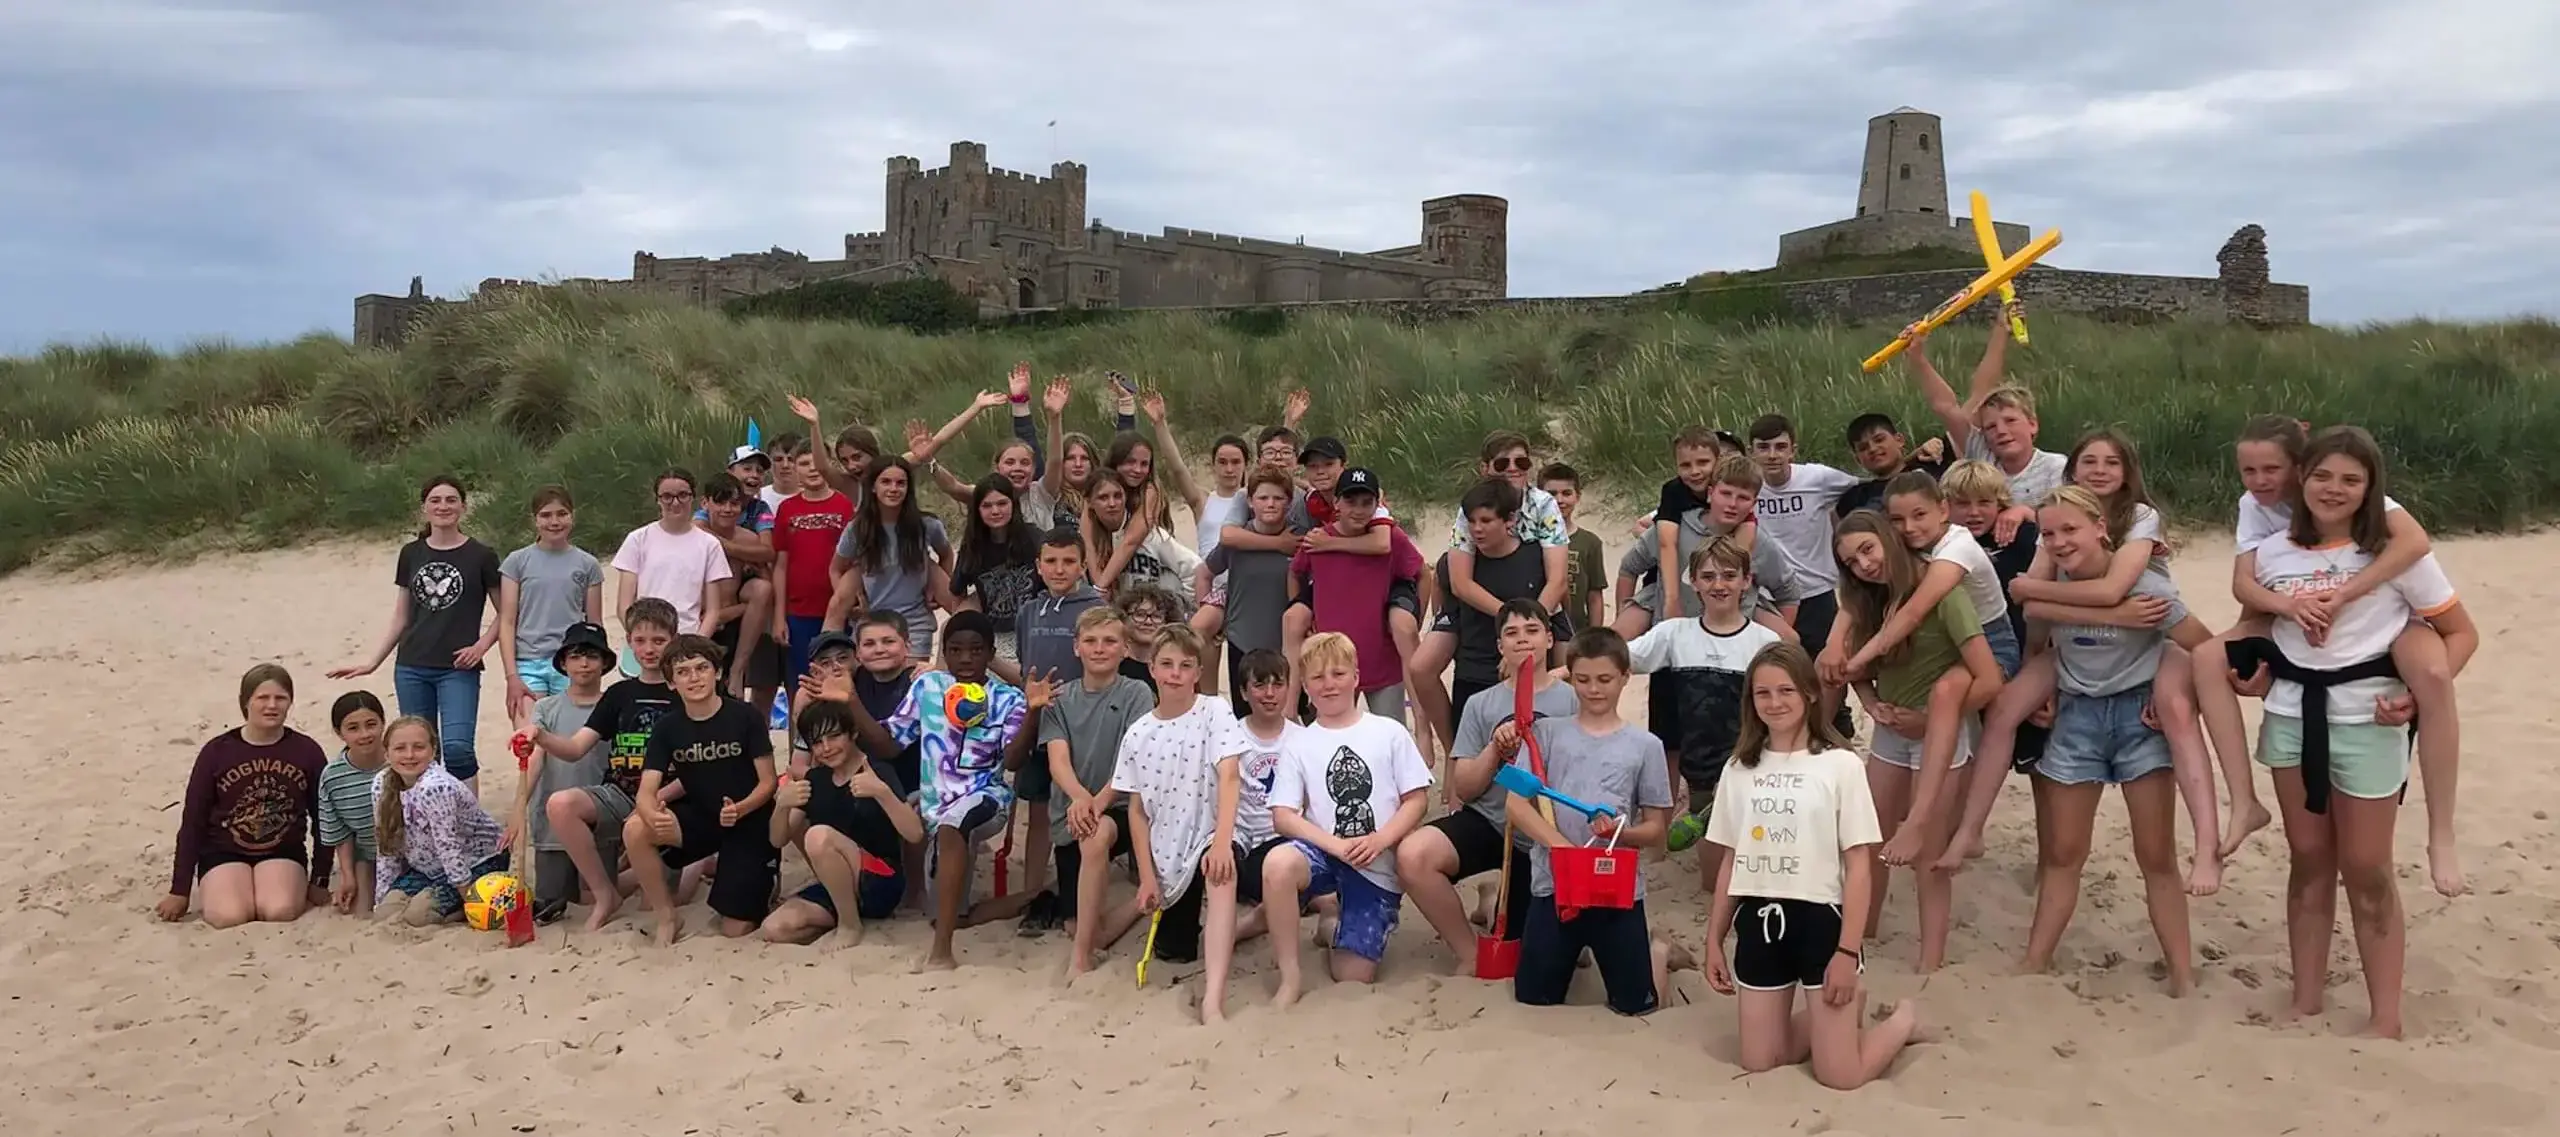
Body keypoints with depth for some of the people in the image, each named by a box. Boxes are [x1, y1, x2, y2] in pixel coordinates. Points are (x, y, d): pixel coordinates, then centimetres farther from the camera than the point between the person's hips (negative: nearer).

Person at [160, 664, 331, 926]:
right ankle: (220, 890, 7)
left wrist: (319, 881, 5)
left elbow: (322, 819, 5)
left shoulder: (307, 751, -4)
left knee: (281, 911, -31)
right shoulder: (217, 752, -6)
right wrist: (180, 891, 1)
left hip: (283, 852, -1)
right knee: (230, 917, -26)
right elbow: (192, 821, 0)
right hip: (223, 853, 1)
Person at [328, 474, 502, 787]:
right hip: (411, 669, 4)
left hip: (458, 670, -4)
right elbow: (400, 618, 15)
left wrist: (481, 645, -9)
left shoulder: (480, 556, -1)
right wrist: (372, 663, 11)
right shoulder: (412, 554, 9)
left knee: (457, 747, -18)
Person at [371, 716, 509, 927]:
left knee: (418, 913, -22)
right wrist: (380, 899, 1)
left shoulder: (434, 788, -30)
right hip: (431, 868, 8)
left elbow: (449, 848, -28)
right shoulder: (382, 788, -6)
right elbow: (389, 850, 1)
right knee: (386, 913, -8)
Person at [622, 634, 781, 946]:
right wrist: (654, 815, -38)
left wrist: (740, 809, -32)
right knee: (635, 830, -28)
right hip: (700, 817, 3)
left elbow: (768, 782, -11)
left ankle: (761, 879, 26)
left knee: (736, 931, -8)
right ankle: (667, 917, -8)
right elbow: (646, 792, -13)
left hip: (749, 822, -3)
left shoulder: (746, 717, -15)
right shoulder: (667, 727, -5)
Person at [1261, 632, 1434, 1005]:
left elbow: (1416, 799, 1)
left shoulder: (1390, 733, 3)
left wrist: (1379, 840, -17)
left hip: (1377, 867, 0)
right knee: (1278, 863, -36)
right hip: (1324, 854, 1)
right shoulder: (1297, 745, 4)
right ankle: (1291, 977, -20)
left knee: (1353, 976, -9)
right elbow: (1283, 816, -3)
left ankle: (1334, 917, 25)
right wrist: (1336, 845, -19)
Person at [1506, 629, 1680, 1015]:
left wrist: (1621, 833, -18)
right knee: (1533, 997, 7)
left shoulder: (1645, 745, 1)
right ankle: (1578, 951, 39)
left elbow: (1657, 828, 4)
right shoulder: (1546, 732, 2)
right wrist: (1564, 847, -19)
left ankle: (1658, 951, 38)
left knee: (1635, 1004, 4)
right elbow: (1516, 804, -5)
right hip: (1553, 884, 1)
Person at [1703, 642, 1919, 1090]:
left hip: (1820, 919, -4)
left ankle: (1905, 1018, 26)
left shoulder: (1839, 765, -7)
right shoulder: (1740, 769, 7)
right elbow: (1730, 863, 11)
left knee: (1839, 1076, -5)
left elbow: (1859, 867, -8)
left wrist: (1848, 950, -14)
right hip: (1759, 922, 5)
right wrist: (1714, 941, 9)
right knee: (1758, 1063, 8)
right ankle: (1849, 1011, 32)